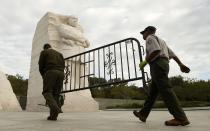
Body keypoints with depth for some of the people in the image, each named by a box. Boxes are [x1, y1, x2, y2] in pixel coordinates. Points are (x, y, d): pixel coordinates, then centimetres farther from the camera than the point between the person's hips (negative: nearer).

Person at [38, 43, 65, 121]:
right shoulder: (59, 54, 29)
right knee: (55, 94, 6)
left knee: (47, 93, -4)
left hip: (50, 73, -5)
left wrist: (43, 75, 23)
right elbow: (63, 66, 17)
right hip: (60, 74, 5)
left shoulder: (43, 52, 16)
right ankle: (53, 116, -4)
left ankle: (55, 108, -31)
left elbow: (41, 66, 7)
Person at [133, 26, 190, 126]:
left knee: (165, 90, -15)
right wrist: (181, 64, 22)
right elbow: (172, 53, 25)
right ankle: (143, 114, 12)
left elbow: (156, 50, -17)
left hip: (157, 64, -10)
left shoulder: (150, 37, 3)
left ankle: (180, 118, -16)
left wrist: (145, 62, -11)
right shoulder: (160, 40, 31)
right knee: (153, 91, 7)